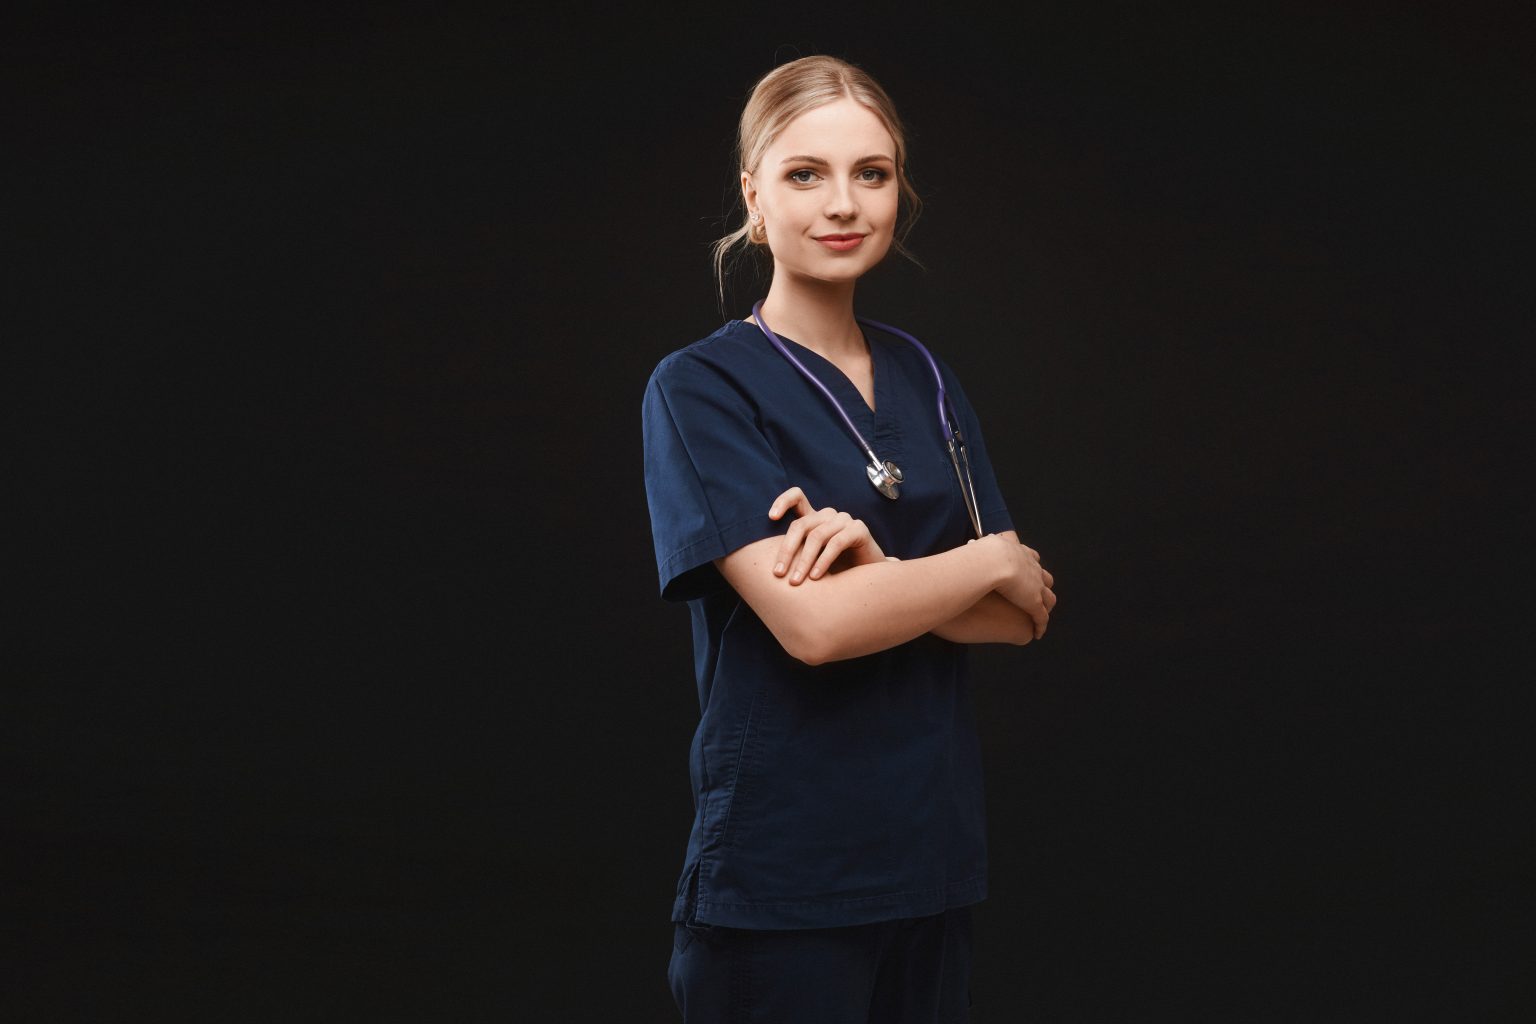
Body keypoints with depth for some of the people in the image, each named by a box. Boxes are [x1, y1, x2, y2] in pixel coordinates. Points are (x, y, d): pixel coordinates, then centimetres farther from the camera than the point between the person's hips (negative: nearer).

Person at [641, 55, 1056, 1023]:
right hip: (782, 874, -5)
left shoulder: (924, 378, 10)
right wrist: (989, 560, -6)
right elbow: (810, 623, -20)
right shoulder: (701, 389, -8)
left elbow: (1020, 616, 2)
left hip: (935, 858, 6)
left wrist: (879, 567, -17)